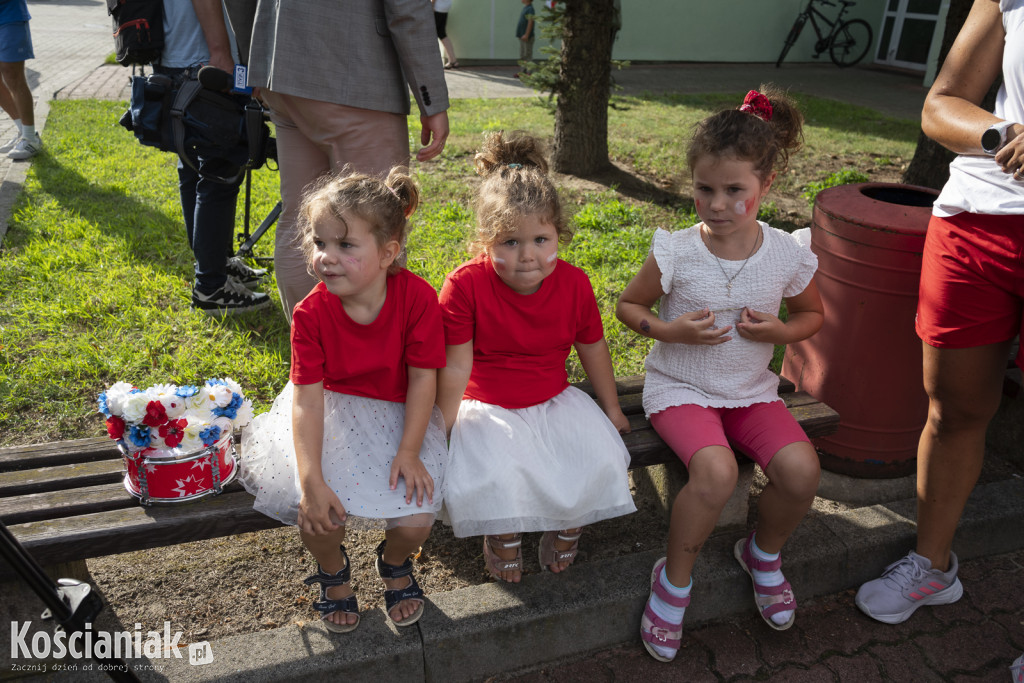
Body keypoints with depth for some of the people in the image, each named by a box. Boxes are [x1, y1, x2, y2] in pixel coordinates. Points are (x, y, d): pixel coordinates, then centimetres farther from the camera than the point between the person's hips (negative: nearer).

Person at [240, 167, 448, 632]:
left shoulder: (417, 297, -19)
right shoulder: (311, 313, -16)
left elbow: (423, 378, -13)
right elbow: (307, 397, -18)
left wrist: (409, 451, -19)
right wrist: (311, 479, -27)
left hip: (400, 415, 0)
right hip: (332, 415, 1)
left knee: (415, 521, -17)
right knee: (315, 514, -20)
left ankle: (394, 562, 23)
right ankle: (333, 570, 18)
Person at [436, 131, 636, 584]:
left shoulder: (573, 283, -8)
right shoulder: (465, 285, -18)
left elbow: (592, 347, 7)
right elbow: (456, 366, -13)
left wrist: (611, 409, 16)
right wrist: (442, 428, -8)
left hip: (554, 400, 3)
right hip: (487, 406, -3)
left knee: (601, 459, -17)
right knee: (492, 476, -28)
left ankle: (567, 525, 14)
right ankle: (502, 533, 8)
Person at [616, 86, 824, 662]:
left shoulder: (788, 255, -5)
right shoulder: (675, 253, -12)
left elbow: (814, 314, 13)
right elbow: (628, 305, 3)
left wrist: (781, 330, -10)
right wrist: (671, 330, -16)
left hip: (752, 391, 3)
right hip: (680, 387, -3)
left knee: (802, 470, -22)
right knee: (717, 472, -30)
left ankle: (764, 552, 14)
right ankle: (675, 577, -1)